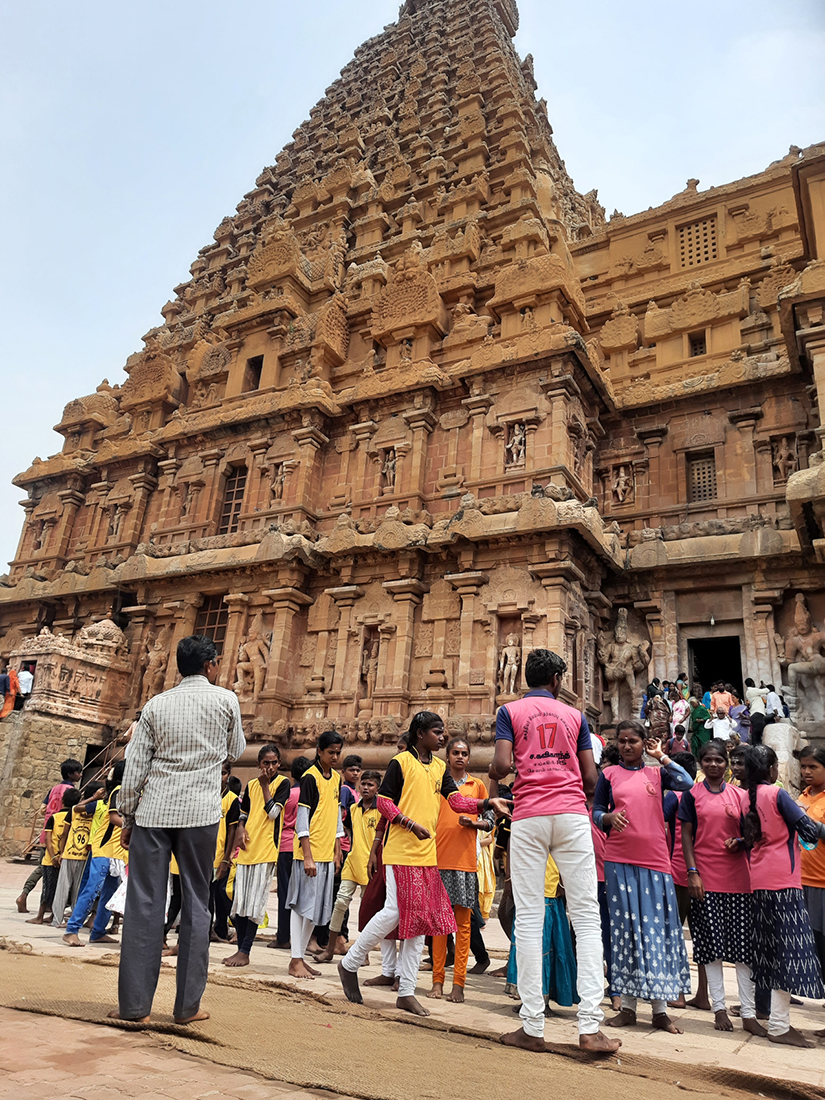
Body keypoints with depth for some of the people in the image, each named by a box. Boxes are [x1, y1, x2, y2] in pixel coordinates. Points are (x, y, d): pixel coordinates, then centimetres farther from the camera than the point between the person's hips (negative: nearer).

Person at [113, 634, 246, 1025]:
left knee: (144, 904, 6)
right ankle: (188, 1005, 12)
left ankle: (134, 1004, 10)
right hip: (199, 812, -2)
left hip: (152, 811, 2)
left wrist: (127, 818, 12)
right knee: (196, 904, 7)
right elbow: (236, 751, 15)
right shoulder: (225, 700, 0)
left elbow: (134, 767, 5)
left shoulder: (156, 704, 7)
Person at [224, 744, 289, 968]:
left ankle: (245, 953, 2)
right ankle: (241, 949, 19)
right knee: (239, 902, 8)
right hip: (246, 849, 6)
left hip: (266, 850, -6)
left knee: (255, 903, -5)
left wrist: (265, 784, -10)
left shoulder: (282, 783, -3)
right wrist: (240, 829, 1)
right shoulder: (251, 784, 12)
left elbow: (273, 811, -14)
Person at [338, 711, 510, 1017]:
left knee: (420, 919, 7)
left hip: (427, 855, 7)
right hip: (400, 852, -6)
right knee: (394, 912, -8)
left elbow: (457, 801, 4)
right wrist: (412, 825, -17)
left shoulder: (440, 767, 13)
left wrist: (488, 803, -12)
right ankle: (349, 964, 14)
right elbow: (383, 802, -7)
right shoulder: (400, 762, -5)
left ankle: (406, 992, 16)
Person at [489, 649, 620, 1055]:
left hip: (529, 817, -1)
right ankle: (590, 1026, 0)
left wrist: (493, 776, 15)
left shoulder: (509, 712, 7)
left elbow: (502, 765, -7)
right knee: (587, 917, 4)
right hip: (572, 816, 1)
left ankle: (532, 1027, 7)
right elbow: (591, 779, 10)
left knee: (529, 919, 3)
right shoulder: (575, 716, 13)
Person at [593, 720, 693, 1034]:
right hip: (619, 860, 0)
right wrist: (609, 818, -14)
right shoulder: (609, 774, 8)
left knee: (657, 928, 2)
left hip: (656, 860, 1)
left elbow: (687, 783, -9)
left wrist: (662, 755, -3)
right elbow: (596, 811, 7)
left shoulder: (657, 773, 9)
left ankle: (660, 1009, 12)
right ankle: (628, 1006, 12)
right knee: (625, 928, 3)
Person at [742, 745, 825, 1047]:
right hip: (782, 878, -7)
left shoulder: (748, 797, 7)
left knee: (773, 948, 14)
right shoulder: (777, 794, -12)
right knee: (790, 947, -3)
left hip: (759, 880, 7)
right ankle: (779, 1026, -2)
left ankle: (779, 1018, 22)